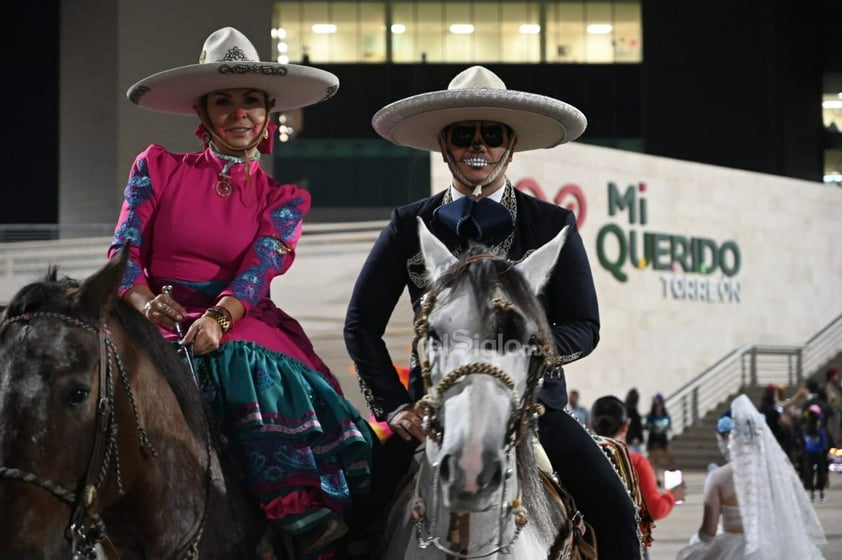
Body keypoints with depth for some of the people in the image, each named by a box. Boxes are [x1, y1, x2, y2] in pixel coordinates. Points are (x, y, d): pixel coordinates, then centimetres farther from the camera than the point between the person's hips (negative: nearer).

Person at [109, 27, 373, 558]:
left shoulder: (283, 199, 15)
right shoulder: (158, 169, 13)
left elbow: (260, 267, -3)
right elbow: (124, 253, 4)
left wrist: (219, 319, -24)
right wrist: (148, 303, -19)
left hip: (242, 325, 1)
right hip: (165, 322, -1)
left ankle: (308, 514, -41)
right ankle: (300, 506, -43)